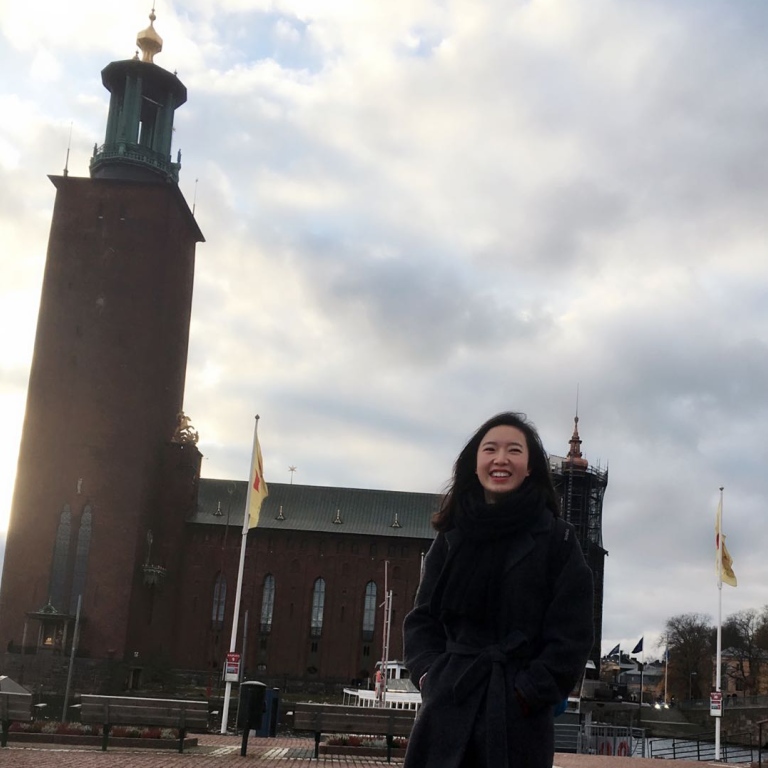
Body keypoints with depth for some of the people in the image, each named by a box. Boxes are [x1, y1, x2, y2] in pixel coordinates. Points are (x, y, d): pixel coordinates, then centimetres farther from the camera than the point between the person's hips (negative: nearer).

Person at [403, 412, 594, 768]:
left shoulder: (557, 539, 1)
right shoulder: (451, 538, 9)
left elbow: (572, 633, -4)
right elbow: (422, 618, 12)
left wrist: (531, 691, -11)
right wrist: (428, 672, -3)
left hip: (519, 715, -2)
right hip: (448, 706, 3)